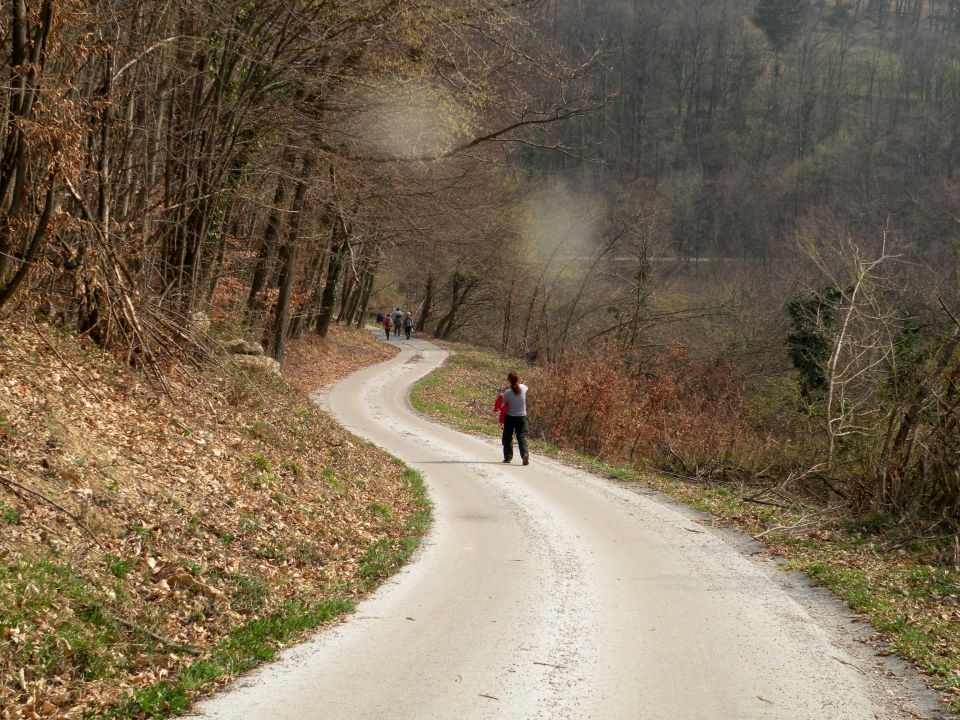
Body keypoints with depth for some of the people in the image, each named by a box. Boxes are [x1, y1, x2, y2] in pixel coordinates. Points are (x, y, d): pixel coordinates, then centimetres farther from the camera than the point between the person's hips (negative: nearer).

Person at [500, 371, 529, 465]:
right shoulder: (523, 388, -8)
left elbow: (503, 403, -6)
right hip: (522, 417, 2)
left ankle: (508, 457, 16)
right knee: (522, 438, 3)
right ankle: (525, 454, -19)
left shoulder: (508, 392, -17)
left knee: (508, 437, 14)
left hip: (510, 417, -2)